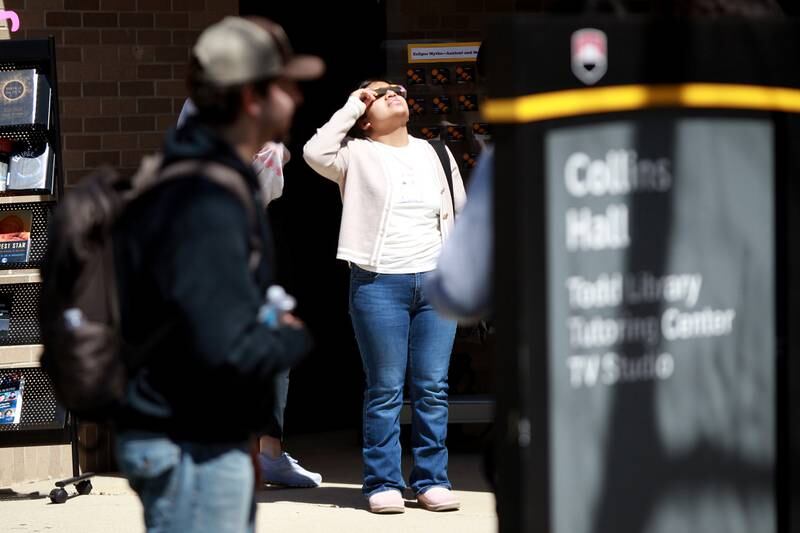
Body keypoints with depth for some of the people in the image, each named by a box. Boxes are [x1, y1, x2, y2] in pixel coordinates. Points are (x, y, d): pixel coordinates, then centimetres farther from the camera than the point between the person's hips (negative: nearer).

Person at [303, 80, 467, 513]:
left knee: (432, 387, 3)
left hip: (435, 282, 4)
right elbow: (316, 152, -17)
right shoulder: (358, 156, 3)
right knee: (385, 389, -2)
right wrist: (352, 106, -6)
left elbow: (457, 212, 19)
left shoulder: (434, 153, 16)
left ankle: (431, 480, 9)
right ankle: (383, 483, 4)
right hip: (379, 283, -4)